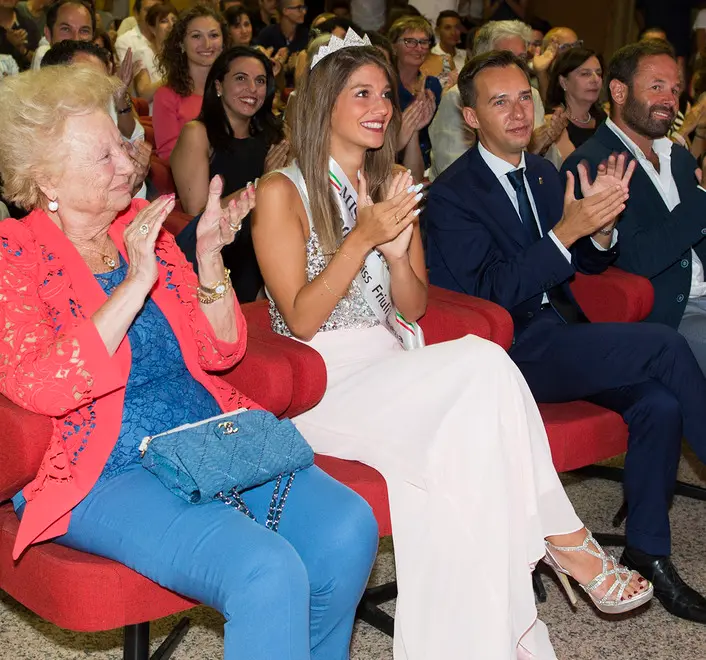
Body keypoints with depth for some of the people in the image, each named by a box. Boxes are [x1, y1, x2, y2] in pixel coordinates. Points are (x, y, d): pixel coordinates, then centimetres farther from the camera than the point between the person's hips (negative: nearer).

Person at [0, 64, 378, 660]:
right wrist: (136, 282, -21)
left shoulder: (142, 227, 12)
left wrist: (210, 258, -5)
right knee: (266, 572, -29)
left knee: (349, 528, -17)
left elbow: (220, 353, 12)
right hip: (104, 475, -6)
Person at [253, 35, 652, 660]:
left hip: (393, 373, 5)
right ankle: (565, 537, -14)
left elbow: (413, 309, 14)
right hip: (323, 385, -5)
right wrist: (362, 238, -17)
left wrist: (398, 252, -7)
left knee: (454, 451, -30)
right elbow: (300, 319, -8)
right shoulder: (283, 192, -3)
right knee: (484, 366, -28)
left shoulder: (393, 186, 16)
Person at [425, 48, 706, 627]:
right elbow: (490, 292, -15)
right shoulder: (453, 193, -7)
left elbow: (587, 263, 20)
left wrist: (602, 223, -4)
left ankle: (647, 551, -5)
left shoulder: (543, 173, 15)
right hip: (513, 353, -6)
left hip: (562, 336, 6)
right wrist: (566, 231, -23)